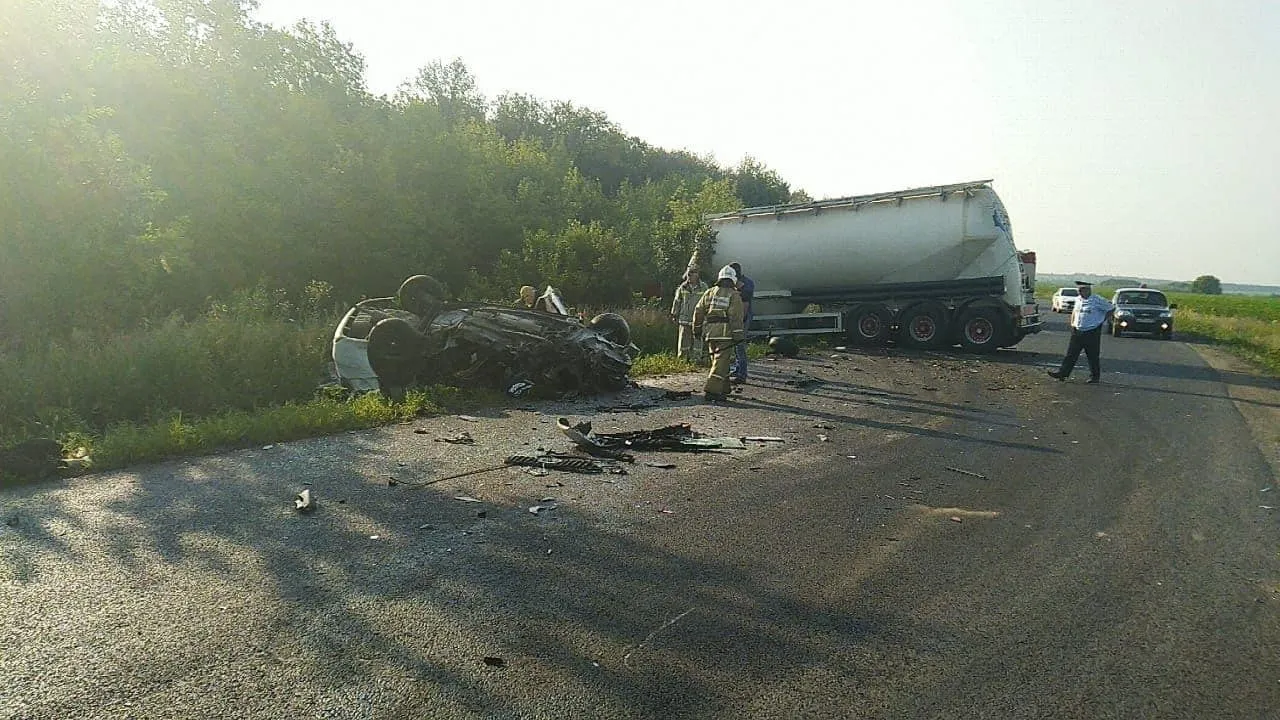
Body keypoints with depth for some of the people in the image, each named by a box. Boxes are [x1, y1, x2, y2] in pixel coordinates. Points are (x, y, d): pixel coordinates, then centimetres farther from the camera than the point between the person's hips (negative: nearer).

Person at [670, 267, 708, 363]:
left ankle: (696, 359, 10)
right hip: (684, 318, 2)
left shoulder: (703, 287, -2)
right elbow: (677, 301, 12)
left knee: (697, 340, 2)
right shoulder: (683, 287, 4)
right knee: (683, 340, 6)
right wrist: (674, 315, 11)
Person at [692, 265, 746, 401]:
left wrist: (697, 329, 23)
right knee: (721, 361, -5)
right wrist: (738, 336, -9)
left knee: (718, 360, 17)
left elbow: (698, 311, 13)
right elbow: (736, 317, -10)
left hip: (709, 333, 6)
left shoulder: (709, 292, 12)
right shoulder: (734, 296, -4)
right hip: (725, 333, -6)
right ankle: (711, 390, -13)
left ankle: (724, 388, 26)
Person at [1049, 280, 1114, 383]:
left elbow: (1111, 308, -2)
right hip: (1077, 331, 5)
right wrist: (1072, 323, 16)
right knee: (1071, 354, 2)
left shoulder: (1097, 301, -10)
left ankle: (1094, 376, 17)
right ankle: (1062, 373, 0)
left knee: (1093, 356, 5)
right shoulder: (1078, 299, 9)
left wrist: (1102, 320, 0)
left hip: (1092, 333, -5)